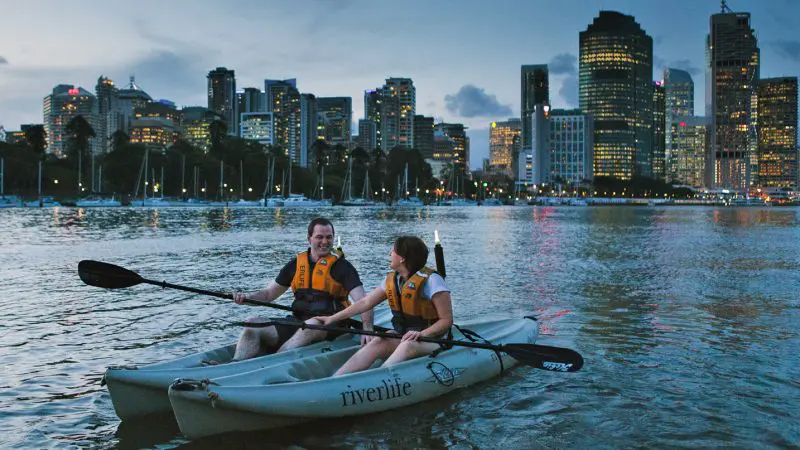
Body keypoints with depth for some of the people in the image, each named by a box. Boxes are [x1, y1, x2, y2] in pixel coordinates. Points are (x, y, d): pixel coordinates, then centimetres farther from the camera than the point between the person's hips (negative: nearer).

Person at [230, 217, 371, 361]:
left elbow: (363, 301, -11)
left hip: (329, 328, -5)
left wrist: (367, 327, -29)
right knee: (253, 324, -14)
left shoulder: (341, 265, -1)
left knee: (313, 324, -39)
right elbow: (269, 293, 18)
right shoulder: (296, 264, 13)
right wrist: (247, 297, -3)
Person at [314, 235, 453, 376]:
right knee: (377, 343, -23)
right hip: (403, 335, 5)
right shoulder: (392, 280, 8)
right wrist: (332, 318, 12)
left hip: (431, 338, -5)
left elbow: (447, 320, -14)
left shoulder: (430, 280, -14)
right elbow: (365, 303, 13)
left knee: (408, 346, -37)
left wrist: (421, 334, -29)